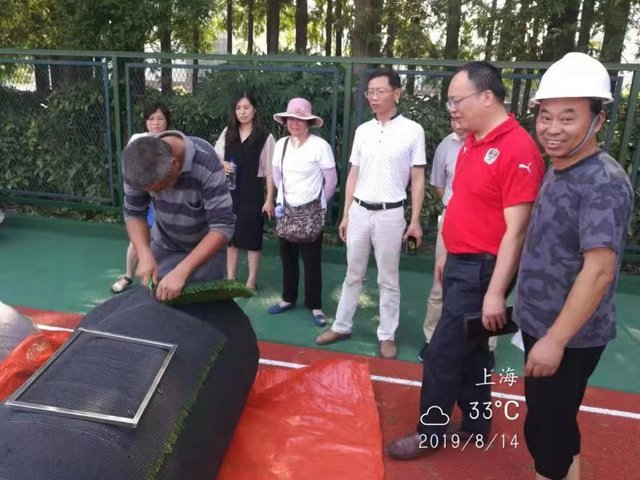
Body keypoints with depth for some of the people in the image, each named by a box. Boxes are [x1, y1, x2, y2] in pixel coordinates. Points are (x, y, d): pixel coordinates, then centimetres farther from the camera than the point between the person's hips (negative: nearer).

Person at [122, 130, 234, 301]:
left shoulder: (207, 164, -33)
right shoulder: (138, 164, -22)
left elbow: (222, 227, -32)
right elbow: (133, 214, -9)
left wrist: (181, 271, -40)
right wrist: (145, 255, -26)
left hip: (207, 246, -3)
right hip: (164, 245, 3)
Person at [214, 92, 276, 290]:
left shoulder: (265, 137, -6)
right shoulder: (228, 133, 6)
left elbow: (269, 171, -6)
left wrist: (269, 199, -8)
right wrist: (221, 164, -9)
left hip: (252, 192, -4)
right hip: (230, 191, 4)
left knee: (252, 236, 3)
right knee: (231, 235, 11)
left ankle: (251, 281, 15)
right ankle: (230, 279, 22)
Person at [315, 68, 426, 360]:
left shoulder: (412, 130, -4)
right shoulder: (362, 131, 7)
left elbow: (418, 179, -3)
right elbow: (353, 175, 11)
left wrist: (415, 221, -6)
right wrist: (345, 215, 9)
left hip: (390, 214, -4)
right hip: (359, 211, 4)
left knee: (388, 279, 7)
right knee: (353, 275, 14)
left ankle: (387, 336, 19)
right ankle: (341, 326, 26)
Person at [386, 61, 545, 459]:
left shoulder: (517, 149, -19)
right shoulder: (472, 142, 9)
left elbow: (516, 230, -21)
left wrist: (496, 293, -22)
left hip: (482, 269, -9)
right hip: (460, 264, 9)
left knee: (442, 354, 0)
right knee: (470, 349, 19)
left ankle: (431, 433, 20)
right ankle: (476, 425, 35)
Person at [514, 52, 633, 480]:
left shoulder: (604, 183, -20)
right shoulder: (556, 172, 7)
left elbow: (599, 270, -25)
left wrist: (556, 339, -24)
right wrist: (542, 330, 16)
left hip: (569, 336, -8)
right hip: (541, 324, 8)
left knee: (547, 428, 5)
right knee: (554, 422, 21)